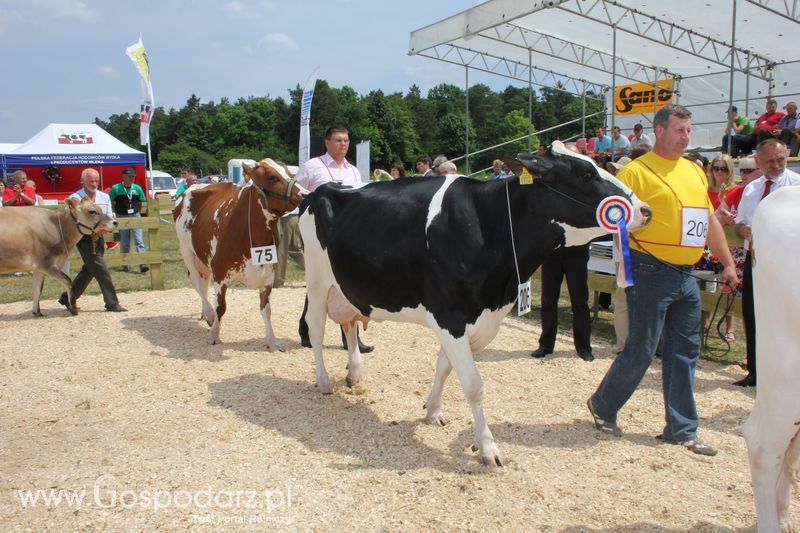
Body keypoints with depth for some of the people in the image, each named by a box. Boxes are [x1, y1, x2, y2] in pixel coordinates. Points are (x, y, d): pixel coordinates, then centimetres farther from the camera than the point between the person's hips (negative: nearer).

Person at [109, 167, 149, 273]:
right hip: (122, 217, -1)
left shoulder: (137, 188, 5)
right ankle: (126, 265, 16)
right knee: (125, 243, 6)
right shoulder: (116, 188, -2)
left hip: (135, 216, 1)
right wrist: (115, 214, -1)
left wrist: (138, 213, 9)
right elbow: (111, 203, 5)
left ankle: (142, 264, -13)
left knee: (139, 241, -8)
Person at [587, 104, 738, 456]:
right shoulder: (637, 171, -7)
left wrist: (728, 263, 19)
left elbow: (710, 220, 20)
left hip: (686, 276, 7)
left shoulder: (694, 172, 15)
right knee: (640, 351, -1)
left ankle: (681, 430, 19)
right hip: (651, 272, -7)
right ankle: (603, 406, 21)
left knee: (685, 353, 9)